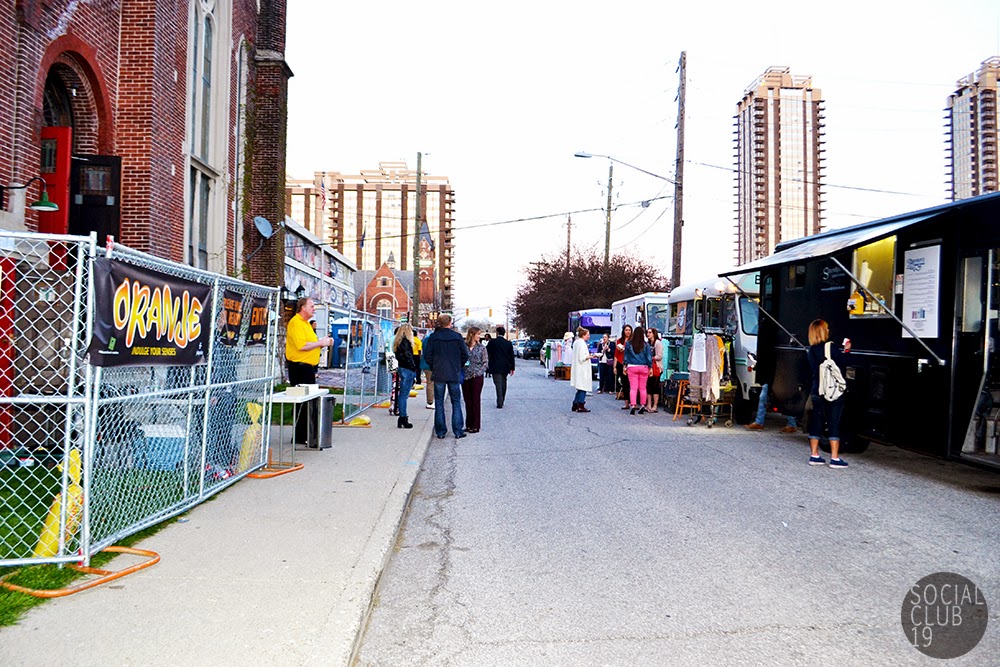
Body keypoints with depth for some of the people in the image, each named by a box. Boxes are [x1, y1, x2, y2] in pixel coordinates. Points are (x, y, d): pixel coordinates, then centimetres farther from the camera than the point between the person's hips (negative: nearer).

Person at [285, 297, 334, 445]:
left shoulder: (306, 323, 19)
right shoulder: (296, 322, -13)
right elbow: (301, 345, -24)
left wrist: (323, 343, 8)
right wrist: (320, 343, -14)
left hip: (309, 366, 10)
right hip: (299, 366, -10)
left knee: (310, 401, 14)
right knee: (303, 402, -7)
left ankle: (309, 434, 22)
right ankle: (300, 437, -1)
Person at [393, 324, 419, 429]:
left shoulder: (399, 342, 17)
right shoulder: (405, 341, -13)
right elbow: (408, 357, -18)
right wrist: (415, 368, -11)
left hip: (403, 369, 10)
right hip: (407, 370, -10)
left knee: (403, 394, 13)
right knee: (404, 395, -7)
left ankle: (402, 417, 17)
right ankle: (403, 418, -4)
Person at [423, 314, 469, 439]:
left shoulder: (433, 337, -3)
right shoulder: (457, 337, -4)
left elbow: (427, 355, -2)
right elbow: (465, 355, -2)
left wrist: (433, 367, 12)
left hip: (438, 375, 0)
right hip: (454, 374, 0)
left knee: (439, 403, 8)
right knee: (456, 402, 8)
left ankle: (440, 431, 8)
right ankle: (458, 431, 6)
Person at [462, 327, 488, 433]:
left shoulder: (481, 348, 1)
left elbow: (485, 363, 0)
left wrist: (477, 372, -11)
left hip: (477, 377, -2)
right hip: (465, 377, 2)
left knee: (476, 401, 1)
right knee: (467, 401, 8)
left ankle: (476, 426, 7)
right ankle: (469, 425, 17)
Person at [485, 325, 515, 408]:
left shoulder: (492, 342, -6)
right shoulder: (508, 343, 3)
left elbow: (487, 353, 2)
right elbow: (512, 356, 4)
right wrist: (512, 368, 9)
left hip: (495, 367, -4)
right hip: (505, 367, 4)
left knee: (498, 384, -6)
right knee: (503, 384, 16)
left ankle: (500, 403, -14)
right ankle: (502, 401, 24)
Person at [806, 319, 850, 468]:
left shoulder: (810, 351, 7)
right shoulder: (829, 347, -12)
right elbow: (843, 362, -9)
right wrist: (846, 350, 6)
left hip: (817, 391, 6)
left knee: (816, 422, 11)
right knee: (834, 423, -1)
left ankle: (814, 455, 14)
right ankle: (835, 458, 0)